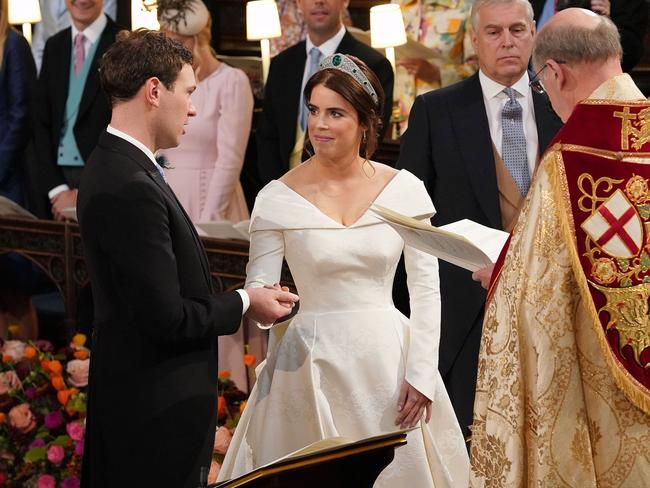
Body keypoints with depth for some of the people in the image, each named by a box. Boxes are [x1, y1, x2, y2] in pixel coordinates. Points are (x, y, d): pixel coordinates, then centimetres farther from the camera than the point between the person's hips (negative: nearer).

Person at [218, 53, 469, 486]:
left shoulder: (404, 189, -1)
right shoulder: (278, 198, -4)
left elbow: (426, 290, 0)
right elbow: (258, 290, -3)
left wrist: (421, 373, -6)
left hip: (387, 358, 1)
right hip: (311, 364, -1)